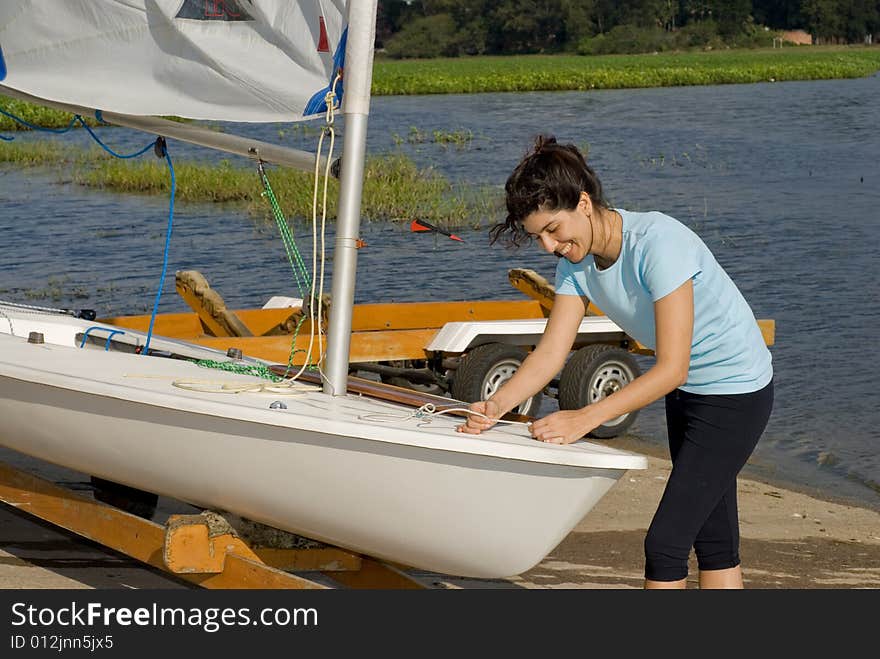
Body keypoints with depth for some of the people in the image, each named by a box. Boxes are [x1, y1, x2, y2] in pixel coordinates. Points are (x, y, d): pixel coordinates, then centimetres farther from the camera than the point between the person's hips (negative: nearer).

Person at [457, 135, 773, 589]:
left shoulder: (658, 242, -30)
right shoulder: (576, 262, -6)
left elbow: (671, 369, -32)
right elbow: (550, 353, -8)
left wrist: (584, 419, -36)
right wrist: (496, 406, -26)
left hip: (737, 393, -8)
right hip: (686, 393, 8)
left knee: (665, 542, -11)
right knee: (713, 541, 14)